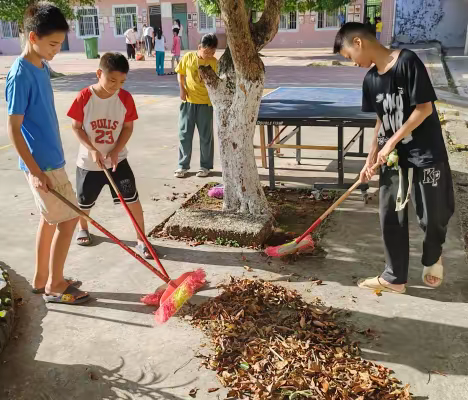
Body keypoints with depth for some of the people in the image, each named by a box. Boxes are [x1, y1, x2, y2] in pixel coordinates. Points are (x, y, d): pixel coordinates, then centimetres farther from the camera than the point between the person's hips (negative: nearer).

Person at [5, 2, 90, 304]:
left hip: (50, 159, 9)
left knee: (50, 219, 16)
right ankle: (54, 286, 12)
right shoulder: (21, 75, -19)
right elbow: (14, 128, -19)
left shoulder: (42, 68, 8)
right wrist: (35, 171, -21)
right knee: (67, 219, -2)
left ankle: (42, 279, 30)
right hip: (41, 164, -9)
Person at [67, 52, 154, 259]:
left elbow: (128, 128, -3)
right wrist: (92, 150, -20)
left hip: (117, 159, 1)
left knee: (132, 199, -3)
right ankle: (83, 228, 47)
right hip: (88, 161, 0)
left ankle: (141, 239, 9)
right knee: (84, 202, 17)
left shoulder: (125, 98, -10)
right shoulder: (84, 97, -15)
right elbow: (76, 127, -8)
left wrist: (115, 151, -15)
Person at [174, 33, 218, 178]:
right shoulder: (188, 57, -3)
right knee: (184, 134, 6)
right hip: (188, 101, 1)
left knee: (206, 136, 7)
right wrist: (182, 89, -4)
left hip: (205, 103, -1)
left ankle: (205, 166, 19)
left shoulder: (214, 62, -6)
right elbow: (180, 73, 9)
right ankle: (183, 165, 18)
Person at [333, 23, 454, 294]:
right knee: (391, 218, 8)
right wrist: (371, 159, 9)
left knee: (432, 217, 6)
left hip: (427, 155, -6)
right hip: (393, 158, 6)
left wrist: (391, 143, -14)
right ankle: (395, 278, 21)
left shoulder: (408, 61, -16)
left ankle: (433, 257, 38)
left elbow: (425, 108, -17)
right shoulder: (370, 80, 4)